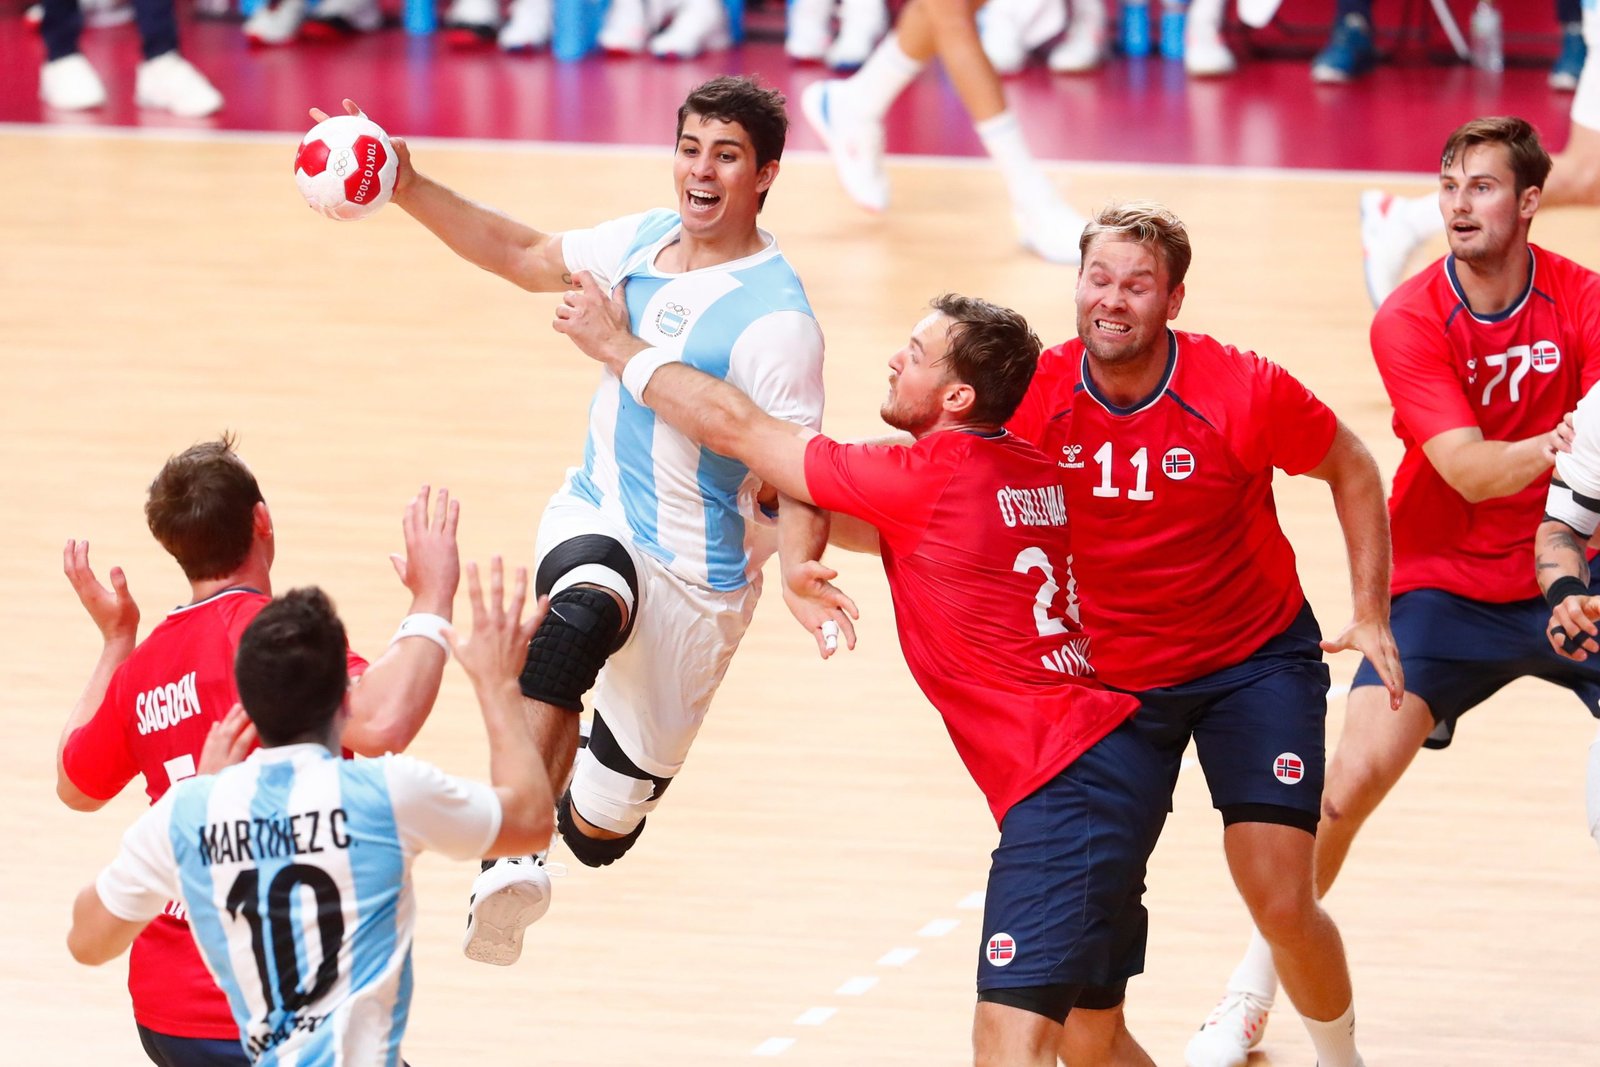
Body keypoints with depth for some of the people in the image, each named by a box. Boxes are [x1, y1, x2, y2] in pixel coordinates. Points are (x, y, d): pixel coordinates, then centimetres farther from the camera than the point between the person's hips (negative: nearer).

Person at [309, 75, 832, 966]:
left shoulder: (777, 319, -20)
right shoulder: (642, 241, 0)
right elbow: (528, 258, 18)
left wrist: (800, 573, -44)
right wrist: (410, 189, 11)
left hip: (694, 569, -4)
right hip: (596, 515, 4)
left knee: (601, 830, 2)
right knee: (582, 617, -36)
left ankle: (593, 802, 42)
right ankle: (511, 865, -46)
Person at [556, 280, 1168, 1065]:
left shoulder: (926, 480, -11)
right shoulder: (1029, 471, 12)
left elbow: (737, 429, -1)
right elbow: (884, 531, 32)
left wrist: (617, 345, 11)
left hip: (1063, 786, -10)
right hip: (1115, 763, 10)